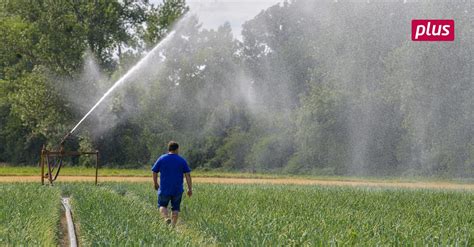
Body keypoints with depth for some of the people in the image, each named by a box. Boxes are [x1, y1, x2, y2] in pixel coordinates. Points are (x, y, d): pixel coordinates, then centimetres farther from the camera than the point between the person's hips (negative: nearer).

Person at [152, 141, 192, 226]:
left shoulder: (161, 159, 1)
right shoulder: (182, 160, 0)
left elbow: (154, 172, 4)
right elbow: (188, 175, -3)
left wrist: (155, 184, 18)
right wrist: (190, 189, 1)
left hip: (164, 189, 0)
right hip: (177, 190, 0)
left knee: (162, 205, 15)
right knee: (175, 208, 11)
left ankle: (166, 218, -12)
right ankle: (173, 225, 5)